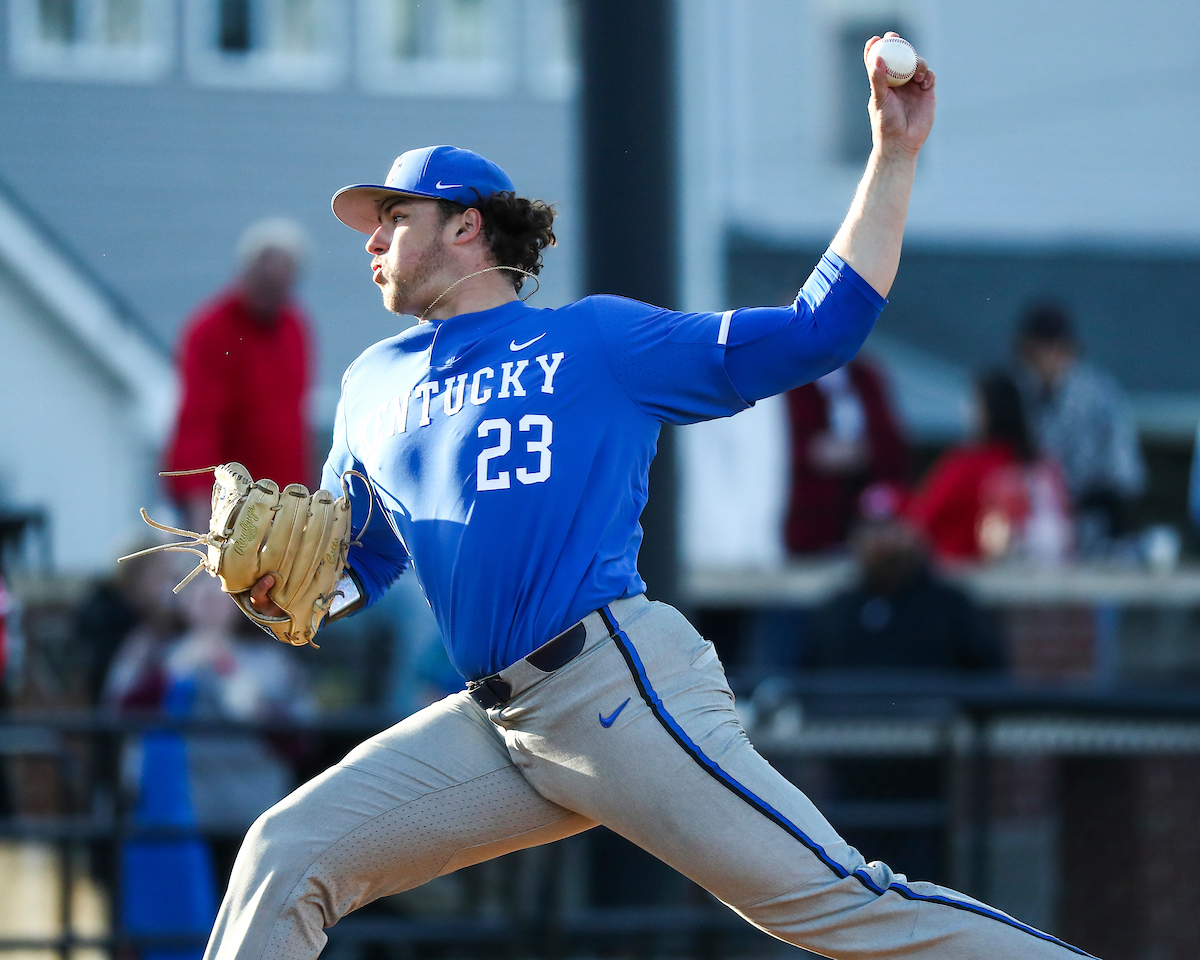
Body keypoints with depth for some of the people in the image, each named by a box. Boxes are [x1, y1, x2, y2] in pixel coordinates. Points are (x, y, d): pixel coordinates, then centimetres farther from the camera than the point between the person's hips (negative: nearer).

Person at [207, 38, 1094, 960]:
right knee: (285, 856, -3)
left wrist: (893, 158, 0)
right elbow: (349, 569, 27)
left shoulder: (601, 339, 5)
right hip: (495, 725, 6)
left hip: (619, 684, -6)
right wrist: (274, 582, 4)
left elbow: (818, 330, 3)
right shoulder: (375, 385, 21)